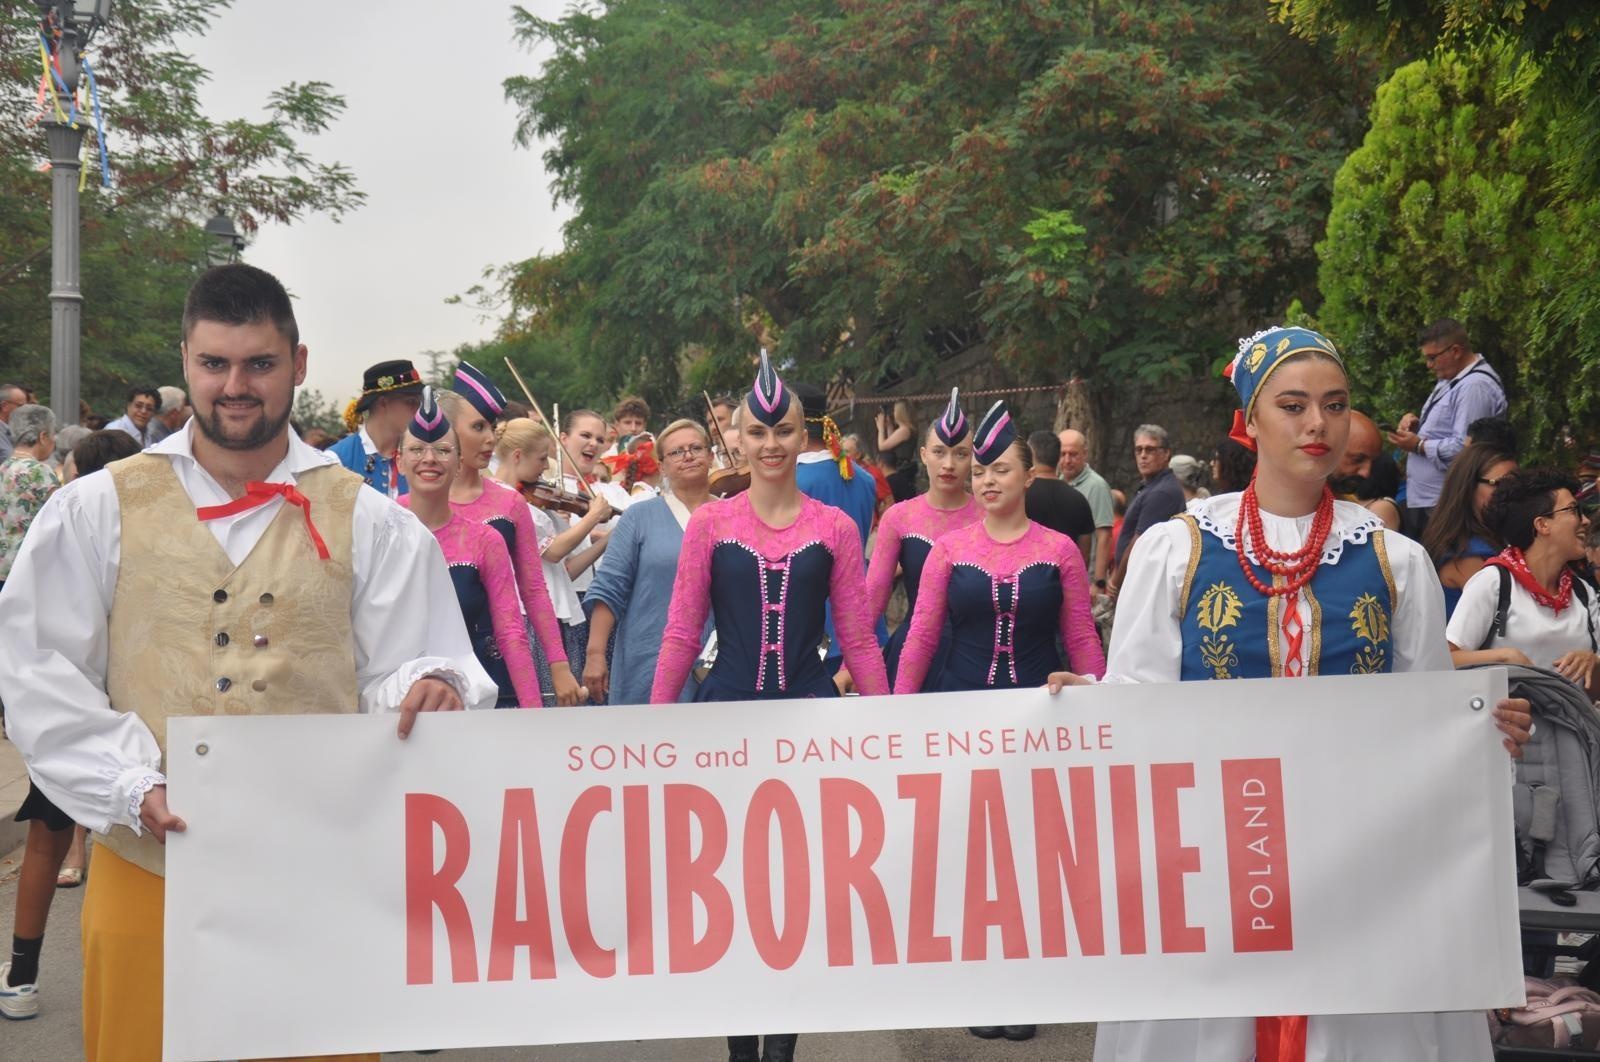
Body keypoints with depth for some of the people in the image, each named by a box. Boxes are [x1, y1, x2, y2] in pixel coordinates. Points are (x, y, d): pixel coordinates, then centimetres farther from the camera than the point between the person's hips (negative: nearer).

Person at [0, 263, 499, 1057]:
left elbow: (397, 679, 5)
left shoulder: (368, 523, 6)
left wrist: (430, 688, -20)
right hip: (150, 870, 0)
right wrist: (134, 789, -11)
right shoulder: (98, 509, 5)